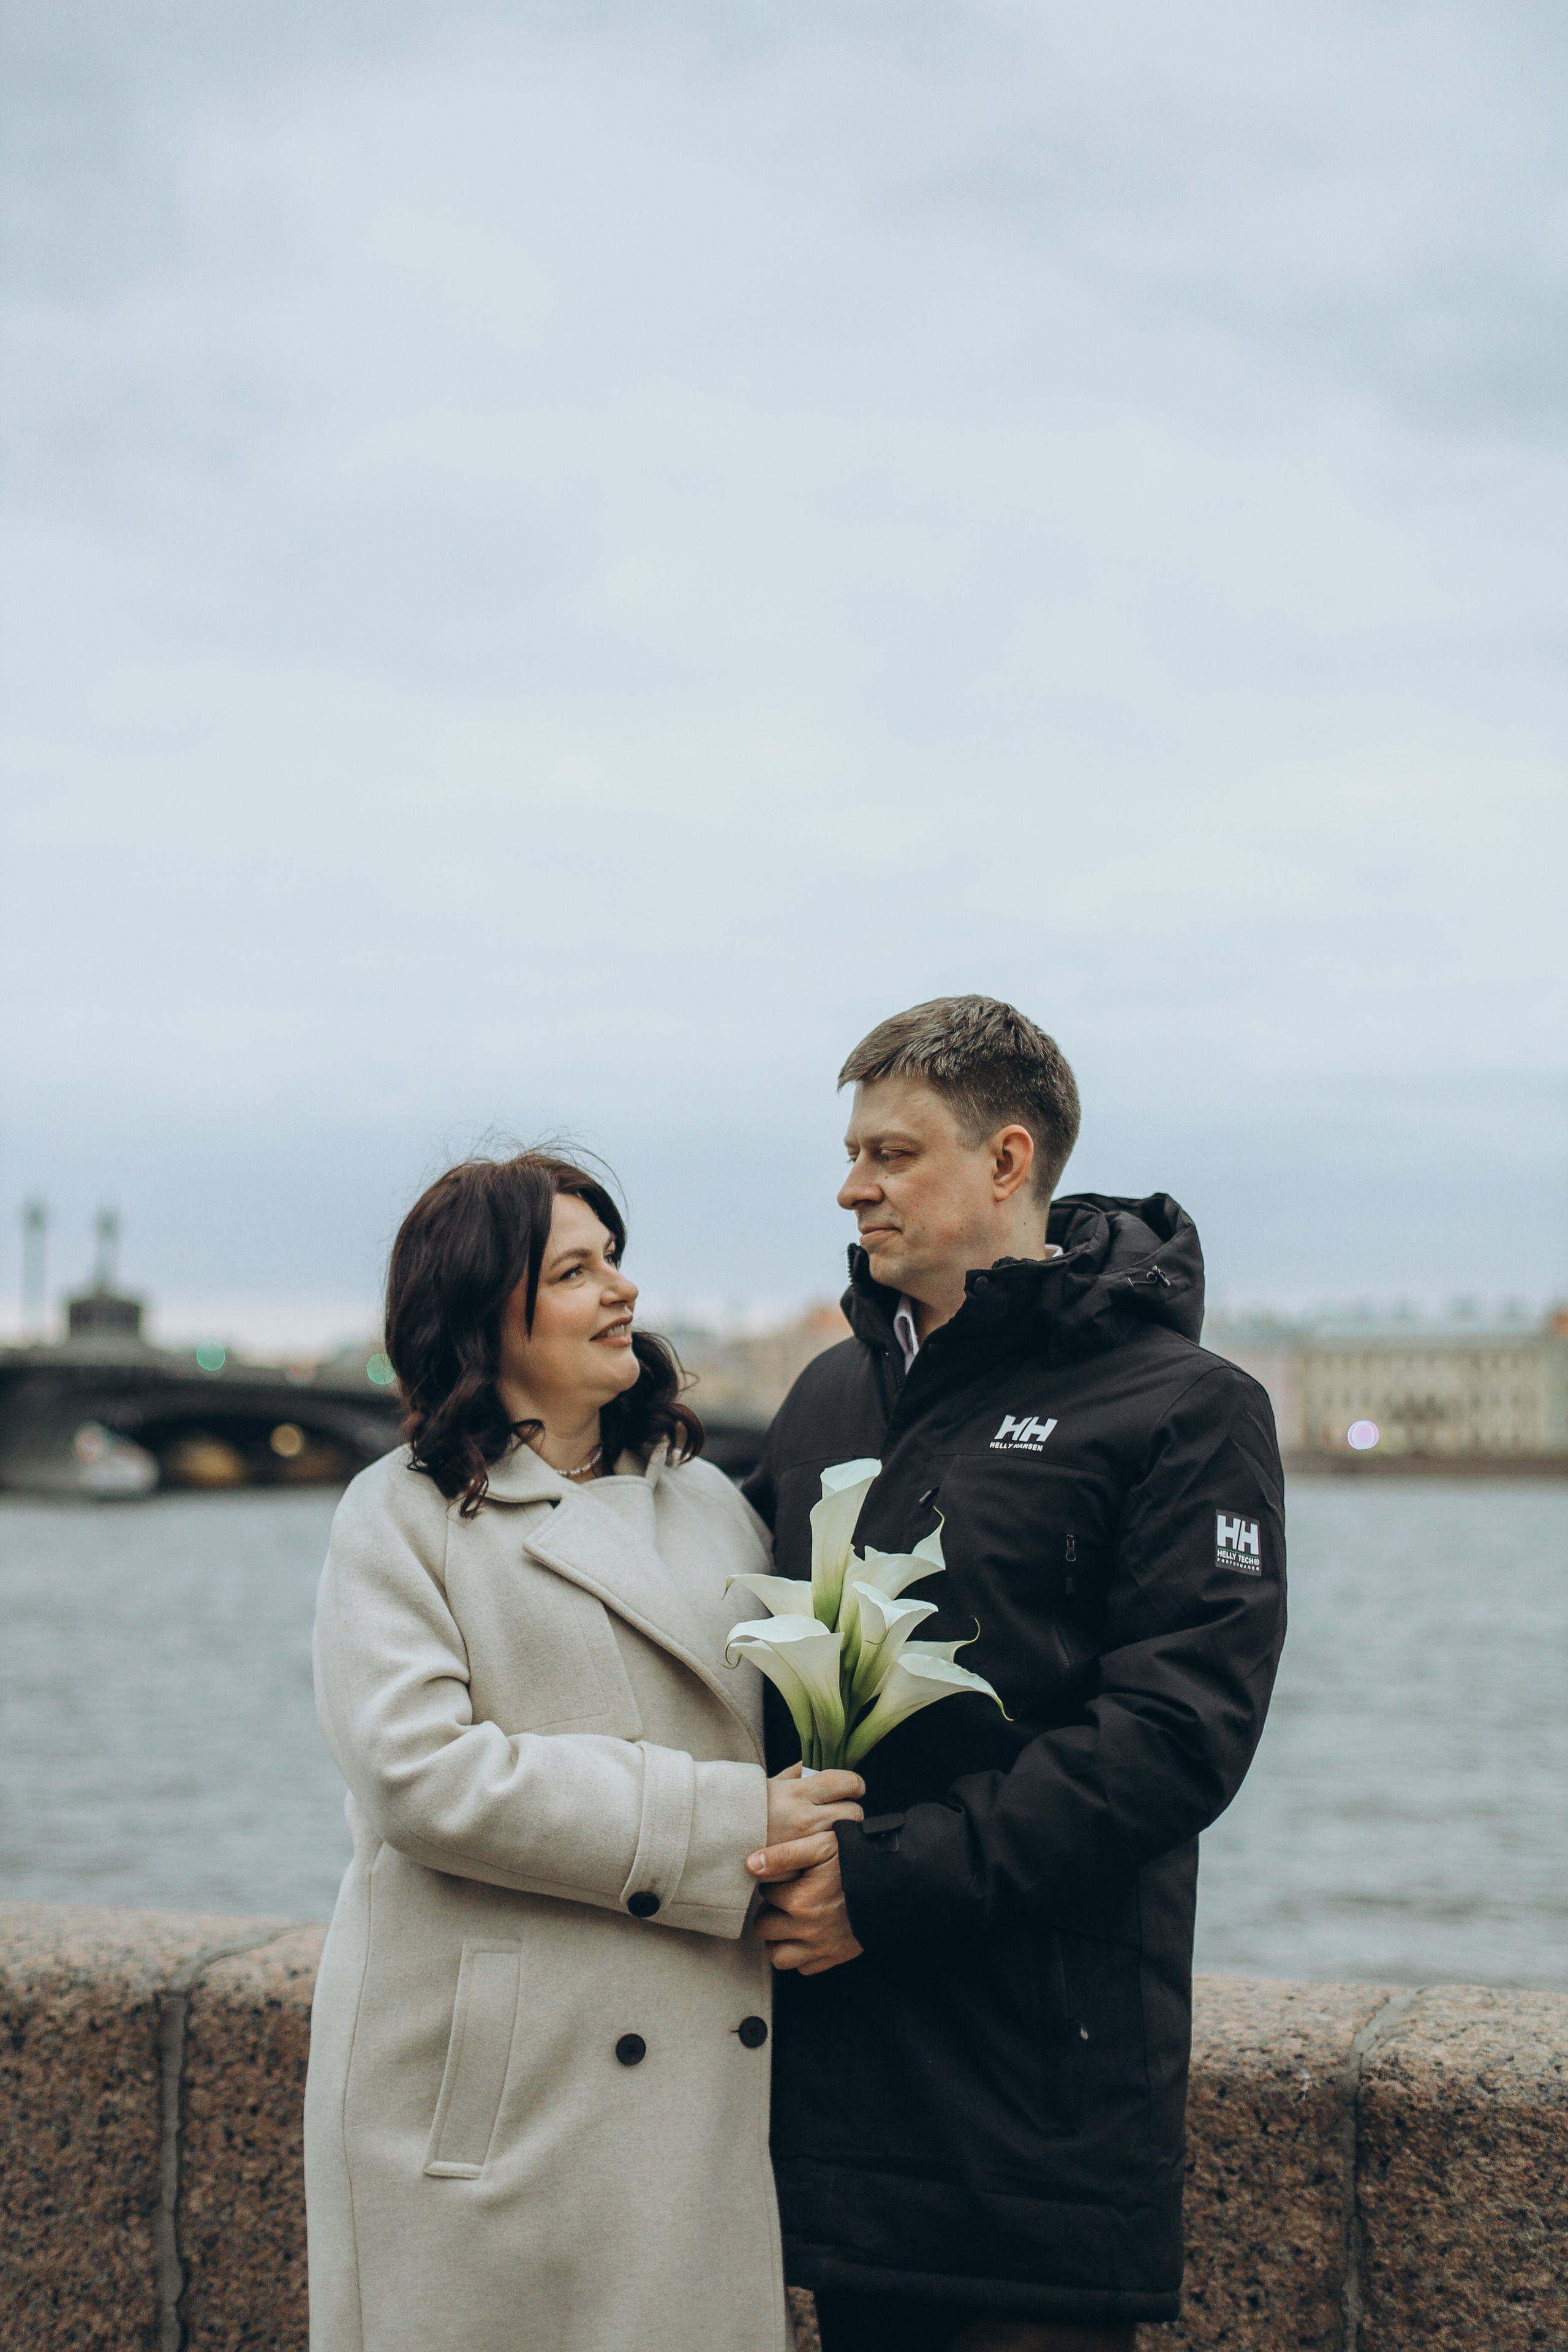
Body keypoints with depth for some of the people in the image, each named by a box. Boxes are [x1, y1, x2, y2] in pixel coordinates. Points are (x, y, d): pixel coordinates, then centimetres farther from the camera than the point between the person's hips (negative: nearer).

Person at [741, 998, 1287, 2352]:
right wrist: (774, 1854, -1)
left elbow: (1179, 1733, -15)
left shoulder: (1184, 1409, -5)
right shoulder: (833, 1397, 15)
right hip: (838, 2041, 6)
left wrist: (893, 1879, -19)